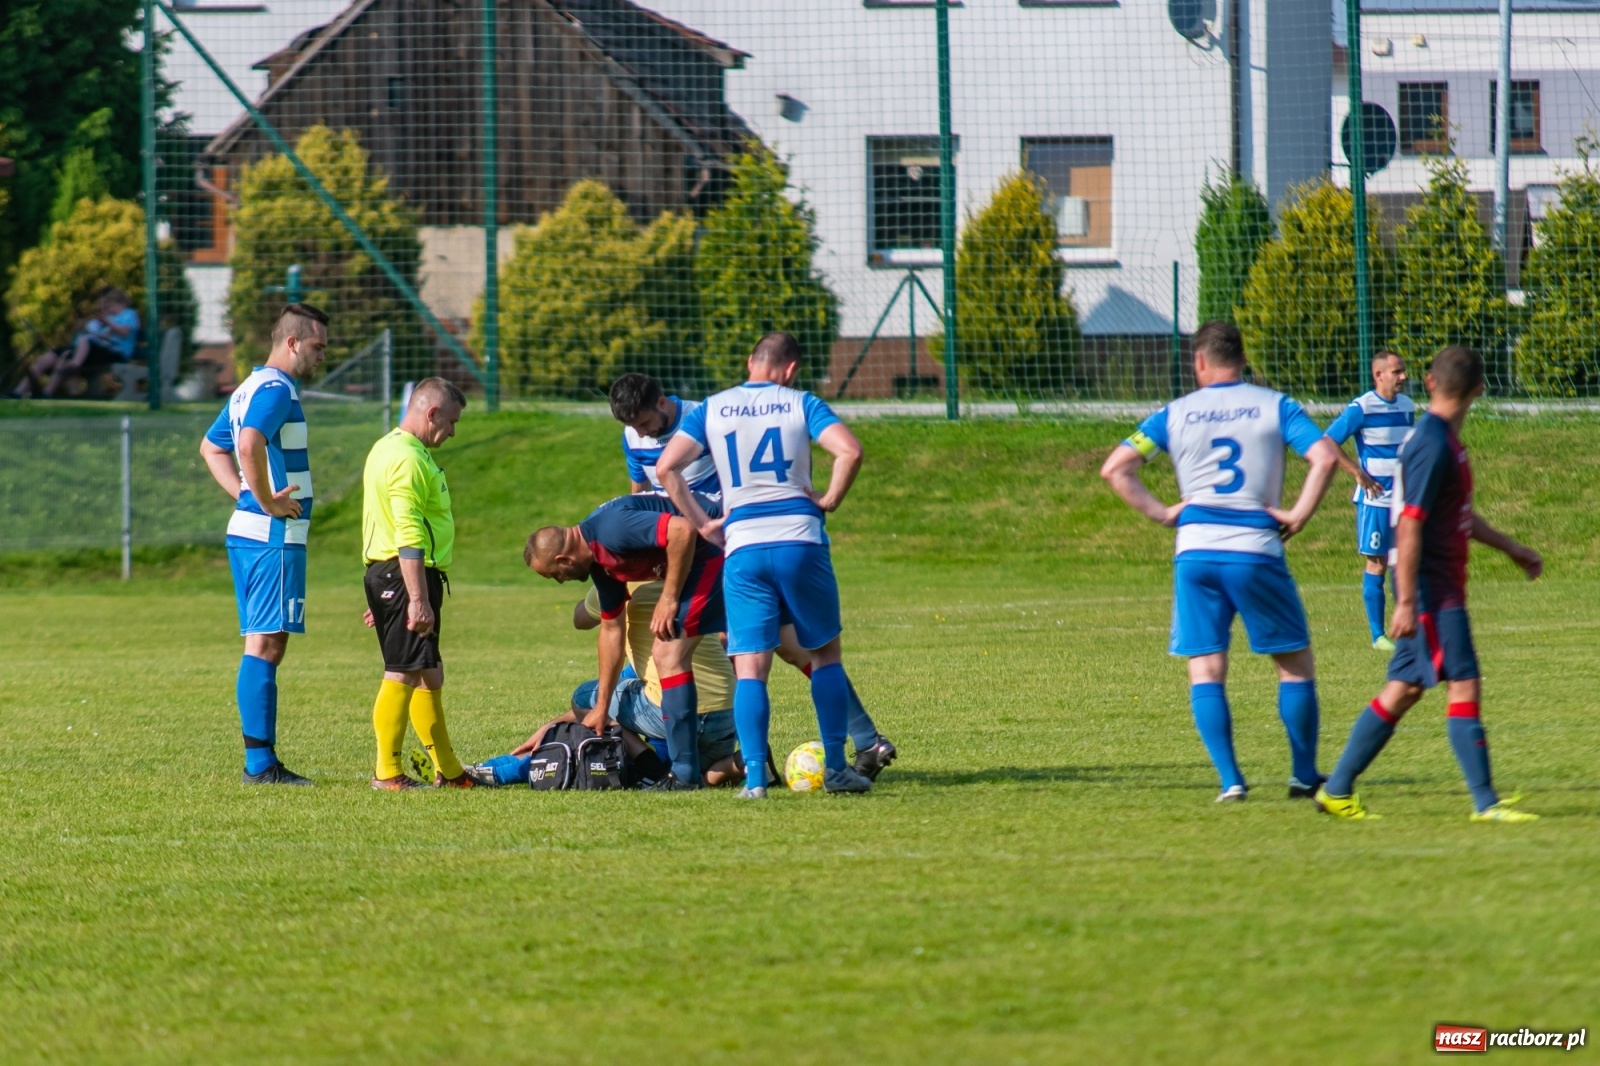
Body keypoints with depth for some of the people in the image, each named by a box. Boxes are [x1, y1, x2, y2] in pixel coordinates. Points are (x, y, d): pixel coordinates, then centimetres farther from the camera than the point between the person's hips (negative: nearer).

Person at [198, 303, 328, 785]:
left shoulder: (251, 388, 17)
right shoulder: (277, 389, -14)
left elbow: (211, 447, 28)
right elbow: (249, 443, -31)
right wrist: (266, 501, -20)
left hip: (248, 531, 10)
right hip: (274, 537, -10)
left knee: (263, 645, 11)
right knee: (266, 645, -10)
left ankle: (263, 761, 13)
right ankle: (260, 762, -11)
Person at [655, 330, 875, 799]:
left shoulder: (711, 410, 9)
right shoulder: (799, 404, 3)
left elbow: (666, 467, 0)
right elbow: (850, 451, -12)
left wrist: (703, 524, 6)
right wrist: (829, 500, 2)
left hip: (742, 548, 1)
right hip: (800, 541, -1)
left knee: (749, 668, 1)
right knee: (826, 653, 15)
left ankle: (754, 777, -11)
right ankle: (836, 769, 11)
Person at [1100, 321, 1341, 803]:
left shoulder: (1176, 414, 7)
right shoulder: (1274, 406, 3)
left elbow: (1114, 468, 3)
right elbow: (1325, 456, -11)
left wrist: (1161, 512, 6)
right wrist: (1300, 513, -4)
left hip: (1195, 552, 1)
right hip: (1257, 551, -1)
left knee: (1205, 671, 6)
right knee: (1295, 664, 12)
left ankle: (1230, 780, -5)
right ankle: (1305, 777, 12)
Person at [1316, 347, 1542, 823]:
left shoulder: (1444, 440, 14)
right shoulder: (1432, 447, -17)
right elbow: (1409, 527, -20)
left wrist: (1511, 548, 33)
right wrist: (1407, 602, -22)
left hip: (1441, 588, 10)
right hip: (1431, 589, -10)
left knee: (1403, 690, 11)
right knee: (1464, 686, -9)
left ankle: (1337, 789, 15)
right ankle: (1485, 802, -10)